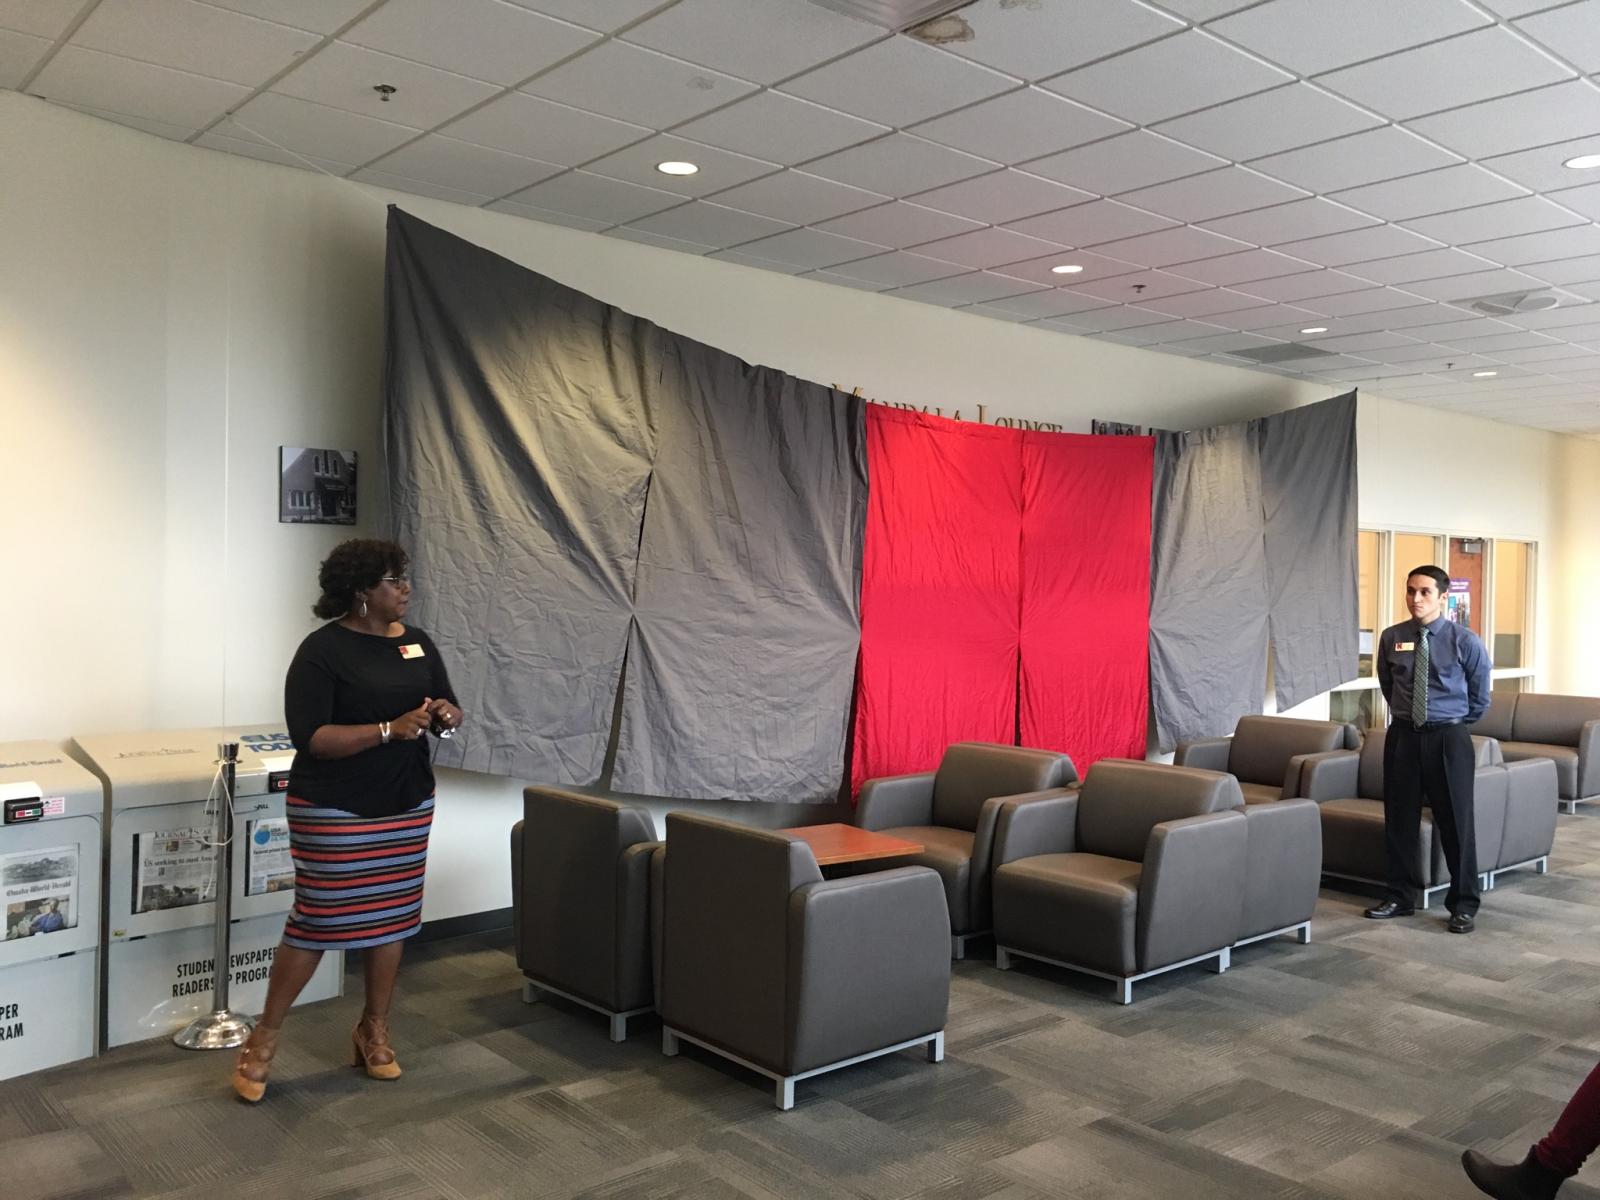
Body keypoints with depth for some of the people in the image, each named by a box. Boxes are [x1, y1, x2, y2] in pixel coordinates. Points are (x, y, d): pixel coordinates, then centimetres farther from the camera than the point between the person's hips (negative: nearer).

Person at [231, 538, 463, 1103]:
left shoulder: (418, 643, 6)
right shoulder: (323, 650, -14)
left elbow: (450, 711, 11)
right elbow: (309, 737, -20)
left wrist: (447, 713, -13)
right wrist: (389, 729, -28)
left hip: (407, 806, 6)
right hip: (335, 812, -6)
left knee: (391, 917, 12)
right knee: (318, 922, 0)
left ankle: (373, 1030, 28)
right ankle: (264, 1037, 18)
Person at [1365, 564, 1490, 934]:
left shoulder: (1464, 641, -6)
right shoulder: (1392, 638, 0)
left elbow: (1480, 697, 6)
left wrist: (1456, 724, 10)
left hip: (1448, 738, -3)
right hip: (1403, 735, 3)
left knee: (1456, 822, 3)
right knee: (1399, 820, 9)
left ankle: (1463, 906, 15)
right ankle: (1401, 897, 22)